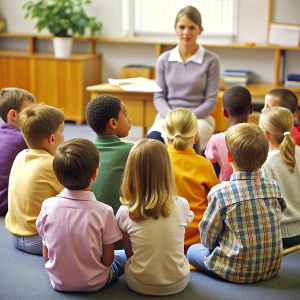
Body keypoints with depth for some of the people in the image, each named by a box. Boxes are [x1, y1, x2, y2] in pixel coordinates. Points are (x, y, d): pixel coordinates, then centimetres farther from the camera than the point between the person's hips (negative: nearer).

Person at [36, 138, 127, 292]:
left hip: (58, 283, 4)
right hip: (94, 284, -4)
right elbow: (107, 260, -14)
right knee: (125, 255, 23)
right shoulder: (103, 211, -23)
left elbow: (46, 256, -4)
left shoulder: (48, 205, -14)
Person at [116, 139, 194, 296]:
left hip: (140, 285, 0)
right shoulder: (181, 205, -11)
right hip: (178, 284, 1)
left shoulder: (125, 212, -12)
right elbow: (180, 244, 5)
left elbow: (129, 253, 2)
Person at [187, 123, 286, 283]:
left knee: (193, 250, 20)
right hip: (272, 269, 5)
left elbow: (207, 238, -8)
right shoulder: (274, 187, -5)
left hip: (237, 272, -5)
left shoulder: (220, 192, -18)